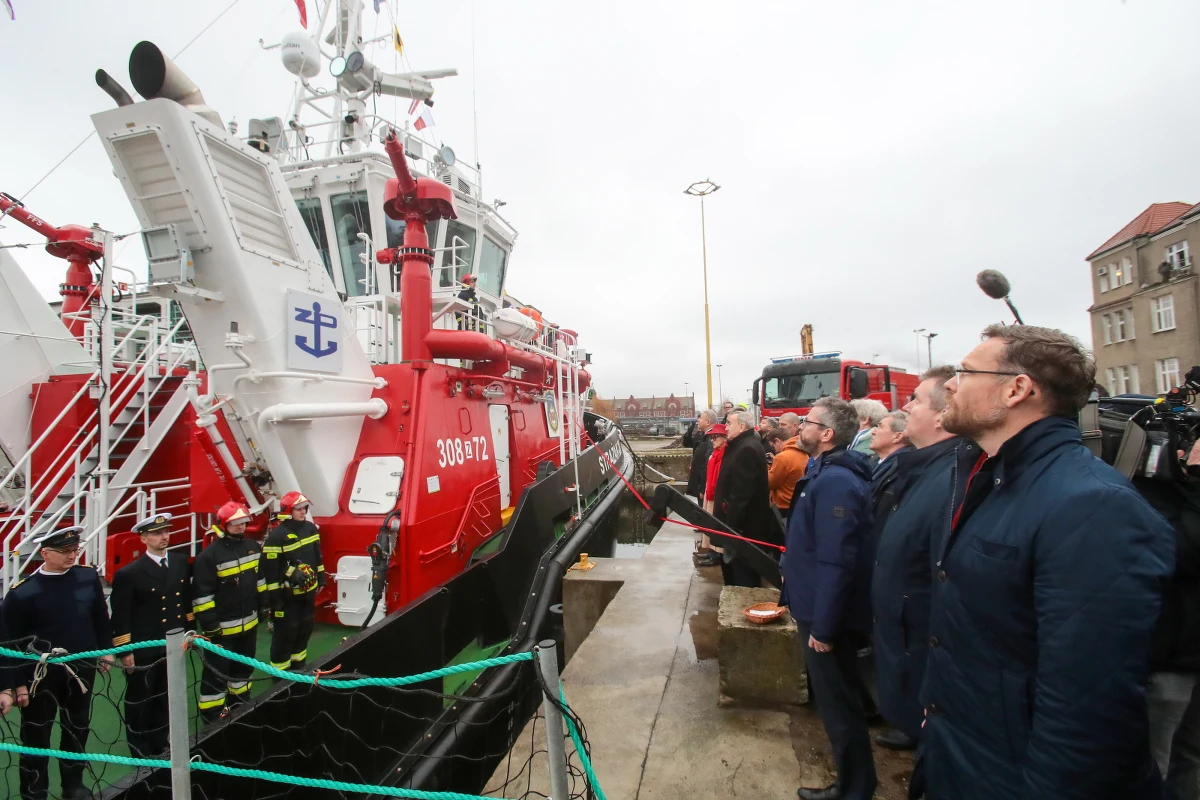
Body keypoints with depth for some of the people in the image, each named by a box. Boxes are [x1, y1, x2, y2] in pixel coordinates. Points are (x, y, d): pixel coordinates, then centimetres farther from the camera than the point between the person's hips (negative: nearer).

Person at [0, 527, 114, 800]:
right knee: (36, 737, 10)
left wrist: (105, 652, 7)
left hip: (82, 669, 4)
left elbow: (101, 618, 4)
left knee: (77, 729, 19)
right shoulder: (22, 593, -17)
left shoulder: (89, 577, -7)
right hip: (40, 676, -3)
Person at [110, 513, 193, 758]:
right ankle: (140, 749, 31)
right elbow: (120, 616, -12)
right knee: (140, 700, 13)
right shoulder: (129, 574, -16)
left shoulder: (181, 561, -1)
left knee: (165, 697, 19)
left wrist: (189, 629, 10)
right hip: (143, 650, -4)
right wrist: (125, 652, -11)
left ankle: (159, 743, 36)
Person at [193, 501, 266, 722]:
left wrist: (263, 605, 13)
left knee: (243, 666, 22)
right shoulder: (209, 556, -19)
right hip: (222, 628, -7)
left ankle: (239, 705, 39)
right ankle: (211, 717, 20)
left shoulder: (253, 547, 2)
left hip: (249, 623, 7)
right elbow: (201, 595, -19)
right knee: (217, 672, 6)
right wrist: (209, 625, -19)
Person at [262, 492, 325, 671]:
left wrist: (321, 579, 14)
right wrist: (273, 597, -16)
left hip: (308, 591, 7)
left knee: (305, 628, 18)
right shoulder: (277, 536, -19)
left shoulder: (310, 529, 2)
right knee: (286, 632, 3)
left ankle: (298, 665, 35)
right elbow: (270, 568, -18)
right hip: (287, 595, -7)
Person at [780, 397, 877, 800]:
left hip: (826, 616, -10)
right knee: (836, 698, 23)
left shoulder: (835, 482, -26)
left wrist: (823, 626, -24)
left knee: (838, 703, 8)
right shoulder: (827, 473, 7)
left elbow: (836, 562, -29)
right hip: (817, 607, 10)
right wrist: (790, 567, 22)